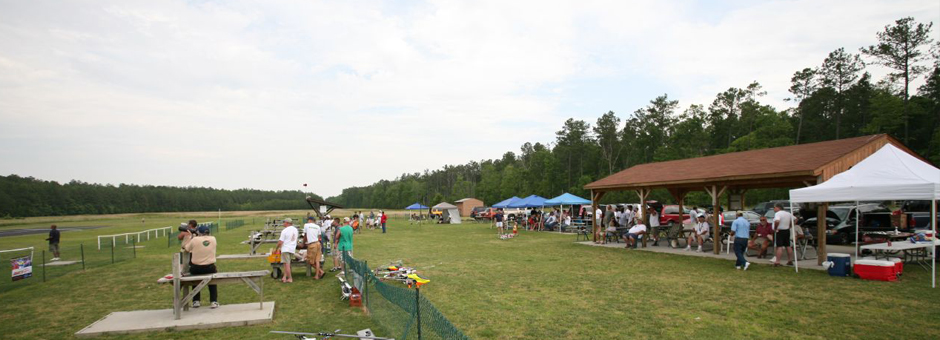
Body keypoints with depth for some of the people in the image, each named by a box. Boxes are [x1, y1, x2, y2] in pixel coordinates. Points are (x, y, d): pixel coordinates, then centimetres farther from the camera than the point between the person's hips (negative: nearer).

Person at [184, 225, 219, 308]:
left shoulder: (195, 239, -9)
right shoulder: (213, 239, -2)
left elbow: (187, 249, 5)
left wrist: (190, 237, 16)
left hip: (196, 268, -1)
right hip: (210, 268, 1)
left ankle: (196, 301, 26)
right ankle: (214, 301, 18)